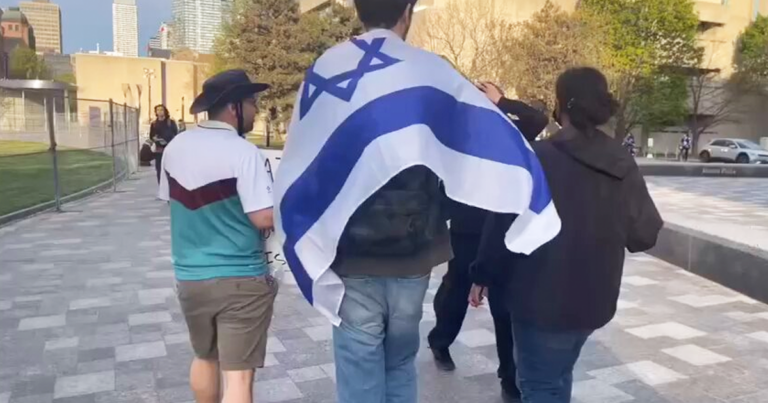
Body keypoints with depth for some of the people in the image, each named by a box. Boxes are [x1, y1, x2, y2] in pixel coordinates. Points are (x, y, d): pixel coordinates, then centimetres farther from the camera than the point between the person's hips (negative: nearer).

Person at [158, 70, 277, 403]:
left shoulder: (175, 147, 2)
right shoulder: (244, 152, -17)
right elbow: (264, 218, -21)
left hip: (189, 276, 7)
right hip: (241, 279, -6)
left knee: (204, 358, 26)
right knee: (238, 375, 1)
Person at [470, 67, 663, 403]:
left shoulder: (539, 158, -15)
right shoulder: (623, 166, 1)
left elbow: (503, 223, -14)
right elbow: (644, 234, 3)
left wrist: (483, 275, -2)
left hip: (543, 296, -6)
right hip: (593, 298, 6)